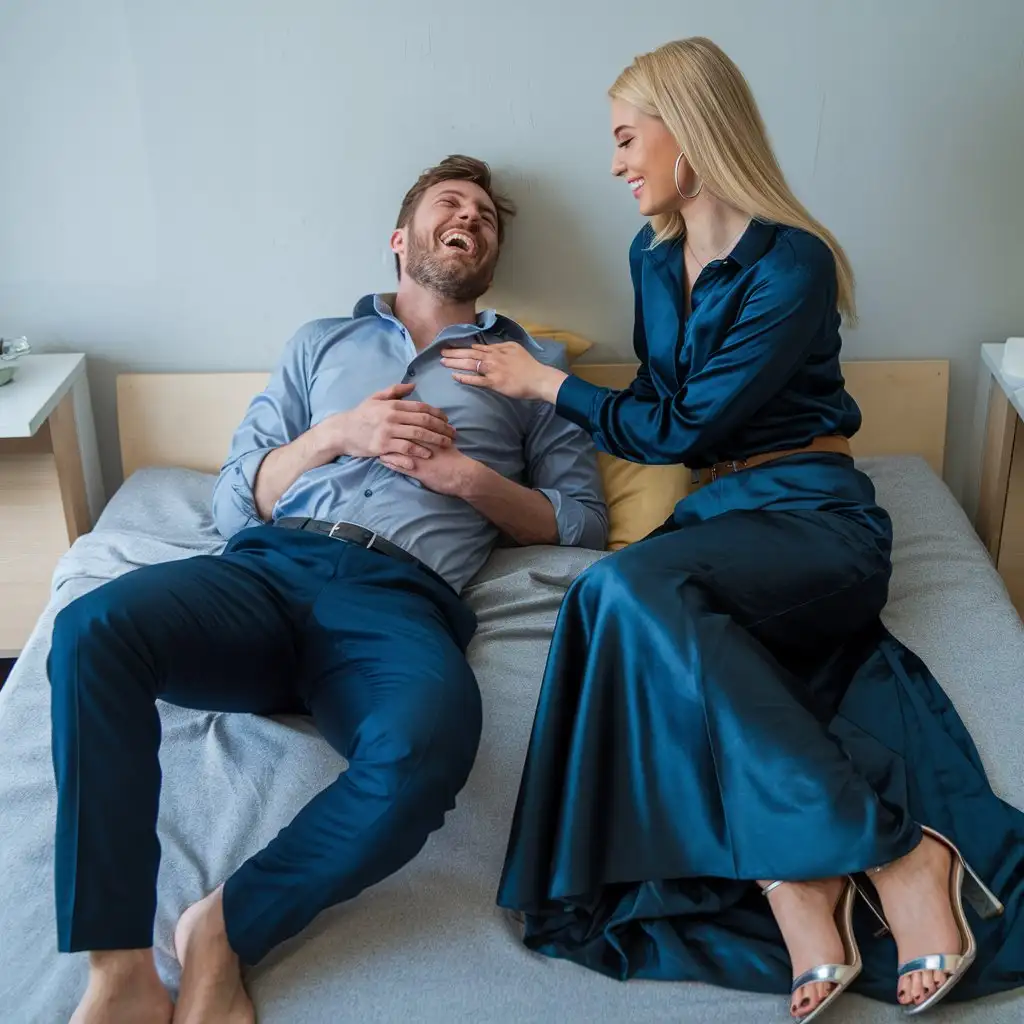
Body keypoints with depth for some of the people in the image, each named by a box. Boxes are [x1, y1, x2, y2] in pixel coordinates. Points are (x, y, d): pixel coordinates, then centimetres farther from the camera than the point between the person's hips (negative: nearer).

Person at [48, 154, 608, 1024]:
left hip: (400, 595, -2)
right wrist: (335, 435, 3)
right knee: (91, 628, -31)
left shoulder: (533, 362, 25)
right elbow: (234, 501, 20)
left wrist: (462, 473, 2)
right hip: (267, 566, 2)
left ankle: (226, 933, -17)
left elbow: (583, 519, 17)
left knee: (428, 746, -39)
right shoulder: (321, 342, 28)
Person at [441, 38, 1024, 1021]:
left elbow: (687, 426, -9)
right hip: (709, 515, 6)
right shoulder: (654, 257, 16)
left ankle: (894, 851, -33)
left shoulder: (793, 262, -9)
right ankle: (793, 880, -38)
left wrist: (547, 383, -1)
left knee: (629, 585, -35)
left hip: (811, 515, -6)